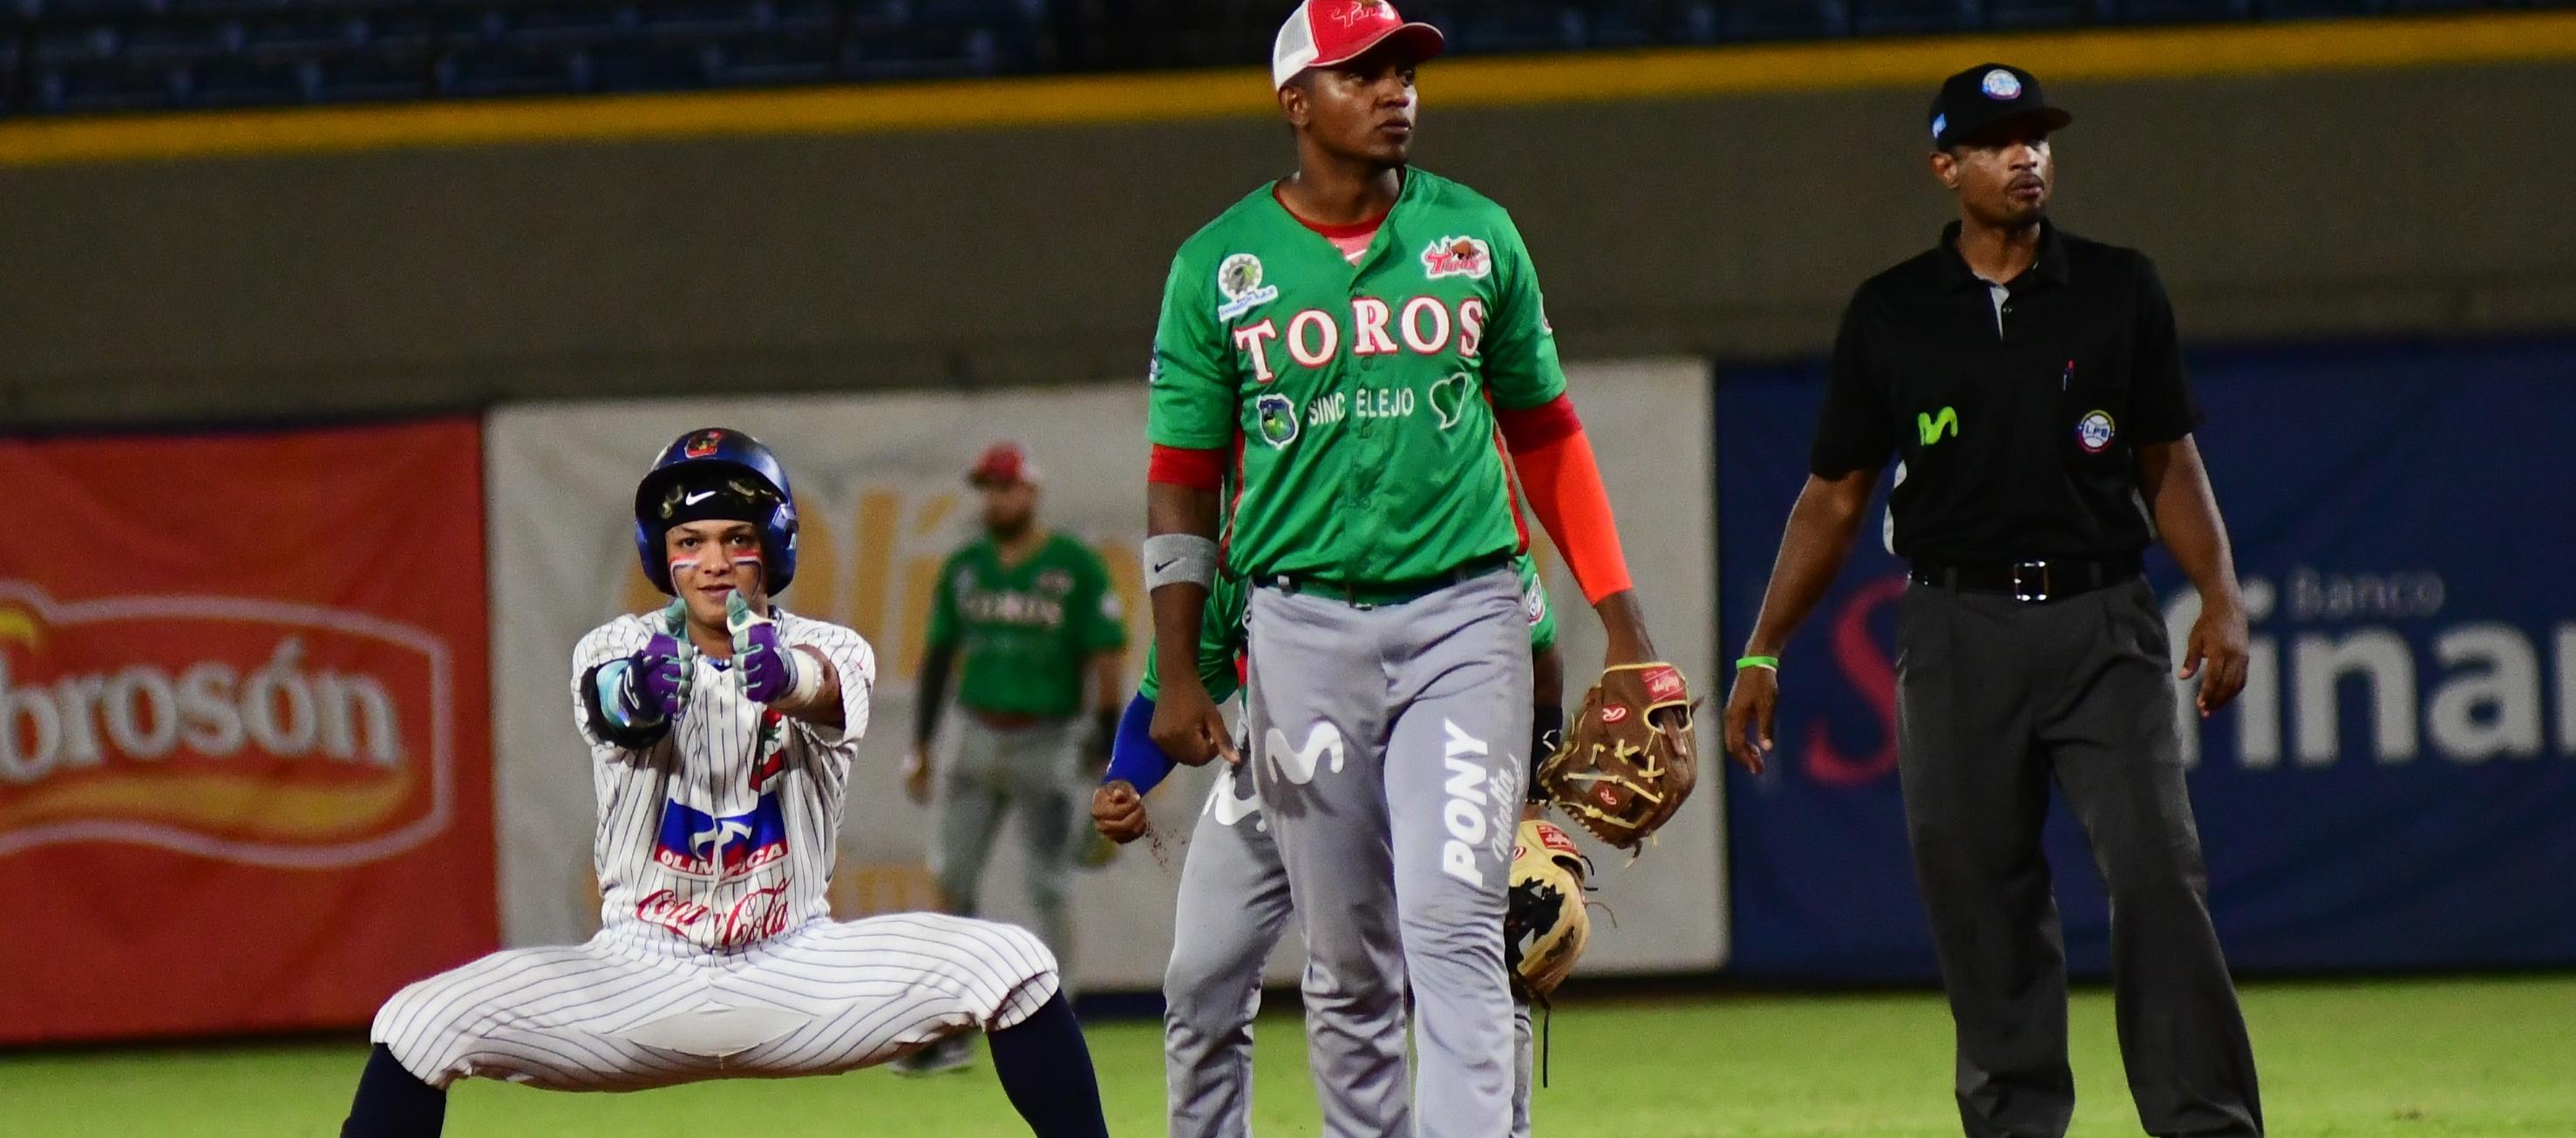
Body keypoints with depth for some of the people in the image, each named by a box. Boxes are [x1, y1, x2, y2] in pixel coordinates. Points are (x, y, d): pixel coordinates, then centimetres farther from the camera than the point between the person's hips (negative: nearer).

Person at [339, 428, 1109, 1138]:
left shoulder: (830, 651, -5)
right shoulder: (616, 650, -6)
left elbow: (829, 691, -31)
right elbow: (612, 707, -31)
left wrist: (788, 676, -56)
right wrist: (636, 693, -57)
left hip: (795, 974, 0)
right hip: (640, 981, 0)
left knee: (1014, 966, -20)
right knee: (420, 1025, -21)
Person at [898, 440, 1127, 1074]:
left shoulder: (1075, 567, -4)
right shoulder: (964, 568, 10)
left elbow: (1107, 654, -7)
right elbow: (940, 655, 14)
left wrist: (1106, 744, -14)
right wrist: (920, 746, 10)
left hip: (1050, 742, -5)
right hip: (979, 736, 5)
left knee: (1047, 888, -5)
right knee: (952, 877, -2)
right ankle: (952, 1032, 3)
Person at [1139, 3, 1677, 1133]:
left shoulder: (1477, 235, 8)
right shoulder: (1220, 266, 4)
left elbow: (1545, 434, 14)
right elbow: (1183, 480, 6)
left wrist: (1618, 613, 8)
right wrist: (1178, 676, -1)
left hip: (1464, 615, 0)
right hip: (1303, 628, 0)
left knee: (1454, 929, -12)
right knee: (1345, 963, 5)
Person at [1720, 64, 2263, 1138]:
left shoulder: (2118, 289, 7)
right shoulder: (1891, 314, 6)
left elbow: (2169, 460, 12)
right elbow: (1834, 494, 10)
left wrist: (2220, 596, -3)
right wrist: (1762, 654, 6)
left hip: (2103, 623, -1)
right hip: (1959, 633, 1)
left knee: (2157, 870, -10)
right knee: (1978, 891, 0)